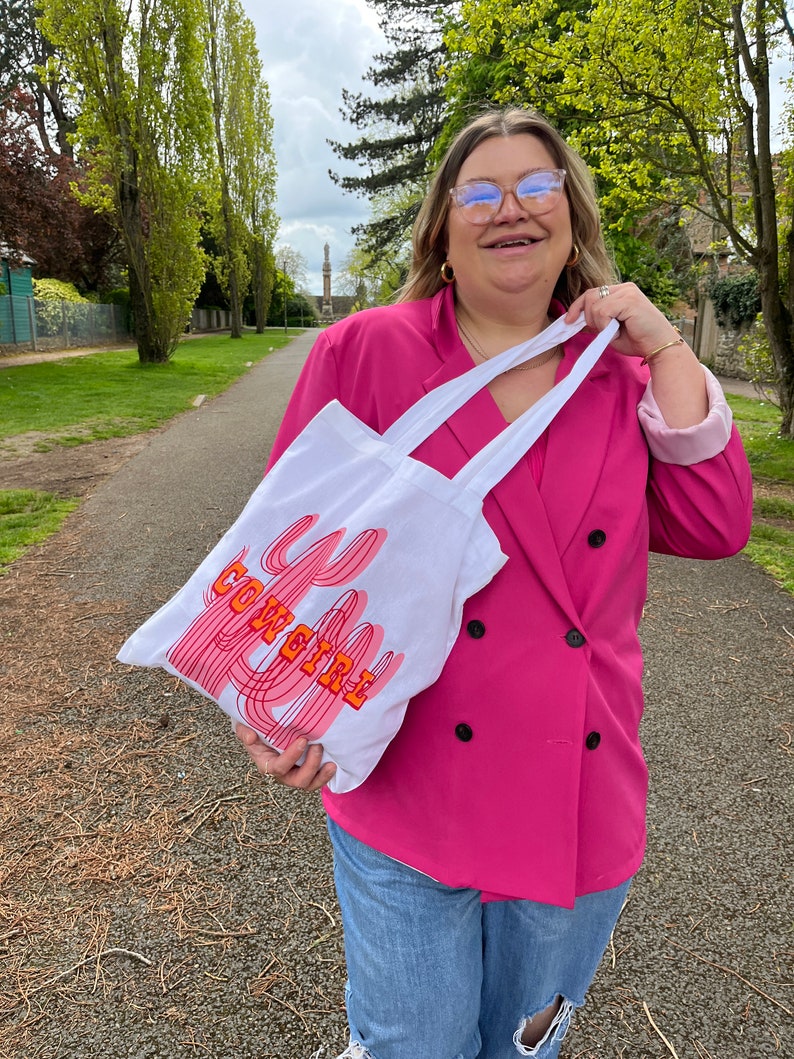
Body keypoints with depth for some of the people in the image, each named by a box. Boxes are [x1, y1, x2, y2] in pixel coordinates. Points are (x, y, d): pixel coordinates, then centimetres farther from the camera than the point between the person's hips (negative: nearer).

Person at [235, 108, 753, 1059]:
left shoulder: (623, 376, 5)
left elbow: (715, 527, -3)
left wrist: (665, 350, -6)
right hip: (405, 794, -2)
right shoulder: (362, 353, -5)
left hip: (582, 802, 3)